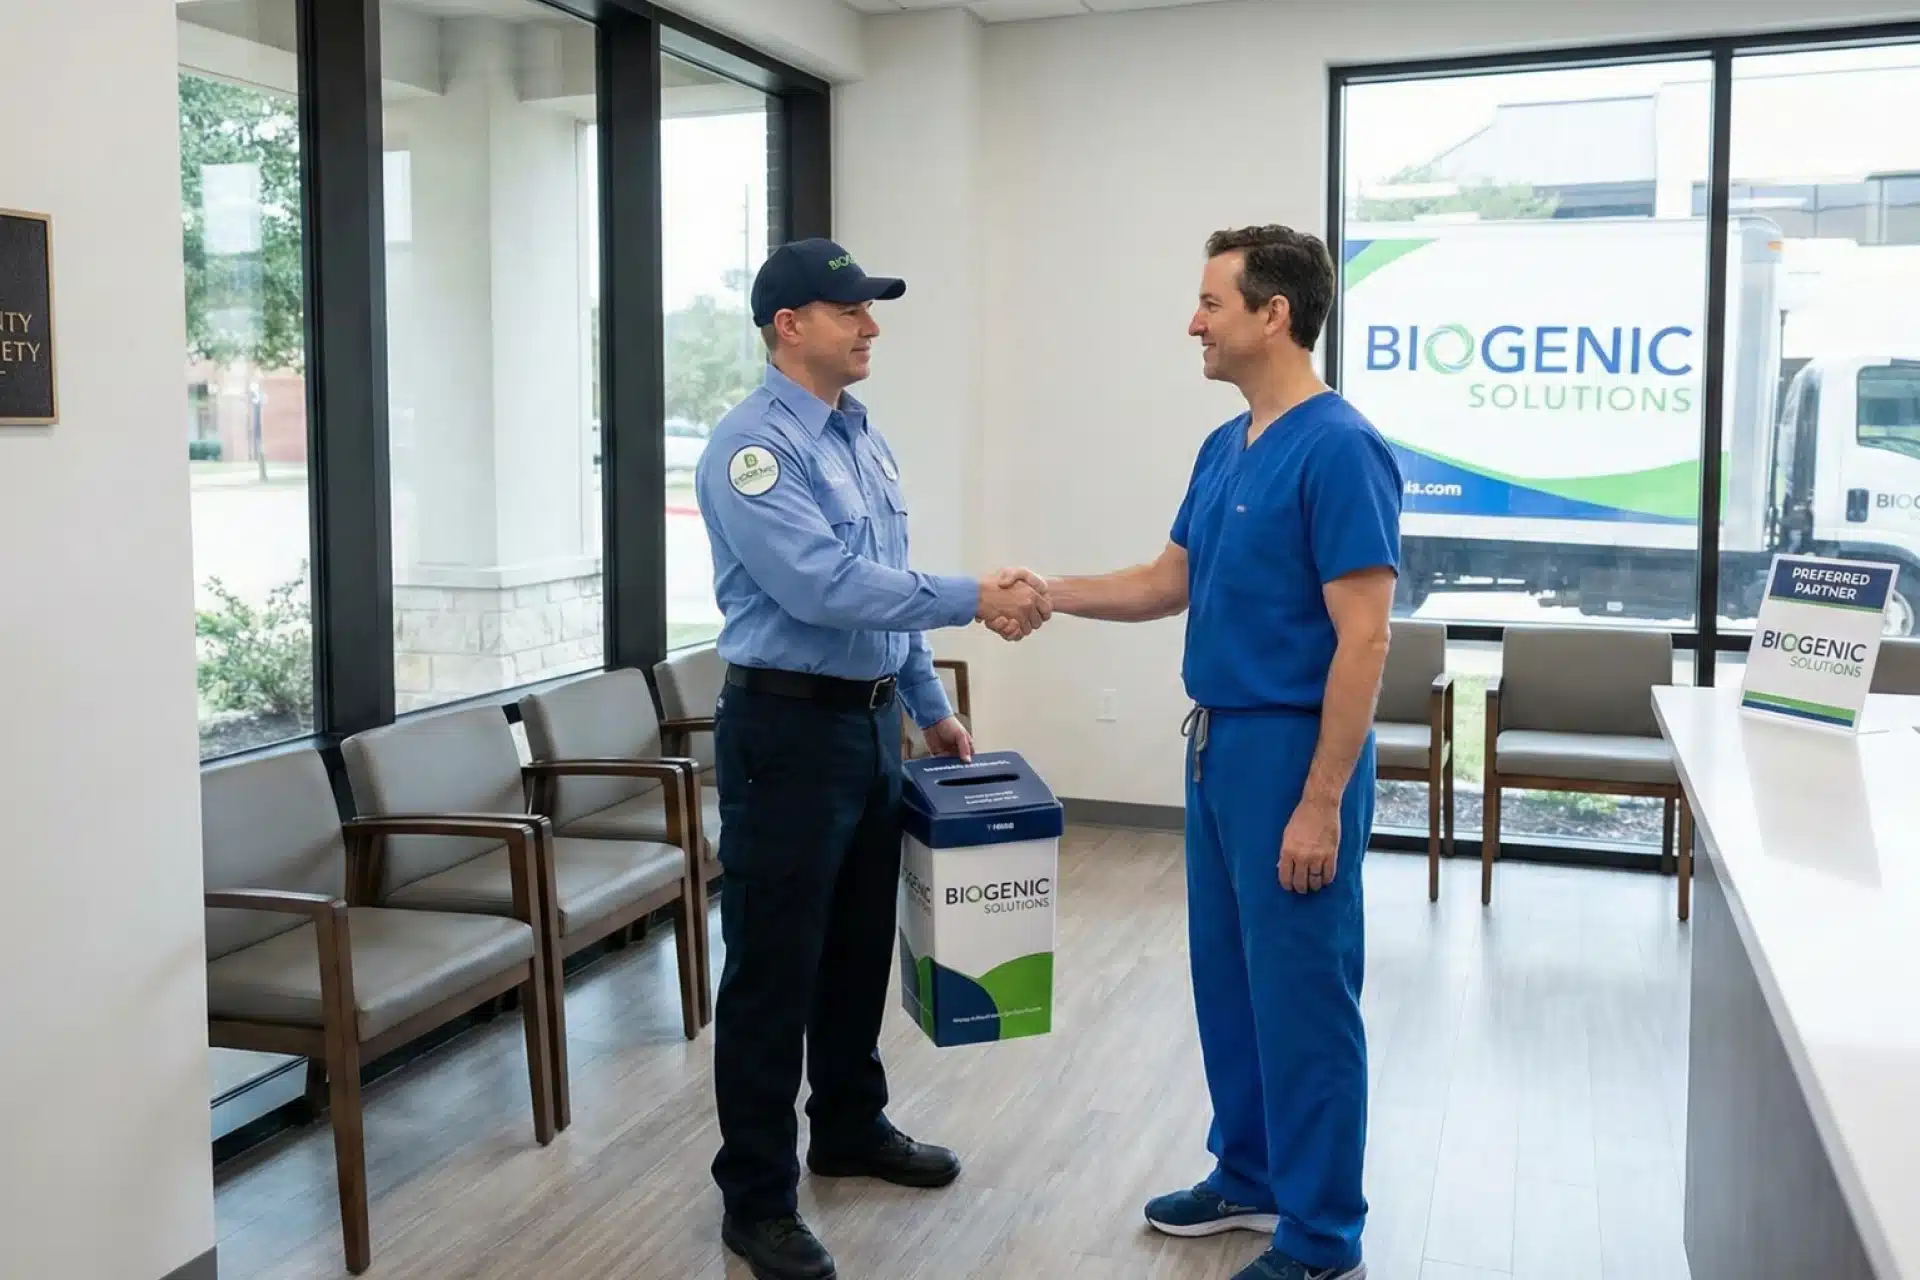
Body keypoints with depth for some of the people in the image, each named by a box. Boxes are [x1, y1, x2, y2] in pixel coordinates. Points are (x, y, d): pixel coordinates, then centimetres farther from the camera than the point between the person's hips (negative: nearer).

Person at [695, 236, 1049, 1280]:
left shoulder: (864, 440, 12)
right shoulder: (752, 448, -15)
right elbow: (824, 587, -26)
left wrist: (931, 710, 18)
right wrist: (974, 599, -26)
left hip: (872, 723, 9)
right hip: (788, 731, -8)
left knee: (860, 946, 19)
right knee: (774, 967, 0)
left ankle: (852, 1131, 37)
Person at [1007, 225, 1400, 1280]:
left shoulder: (1339, 450, -18)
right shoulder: (1225, 447, 10)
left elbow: (1362, 639, -20)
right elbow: (1170, 584, 19)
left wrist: (1322, 801, -21)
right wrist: (1049, 593, 8)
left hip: (1294, 754, -9)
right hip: (1216, 745, 9)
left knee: (1302, 997, 2)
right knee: (1229, 981, 18)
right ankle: (1249, 1176, 35)